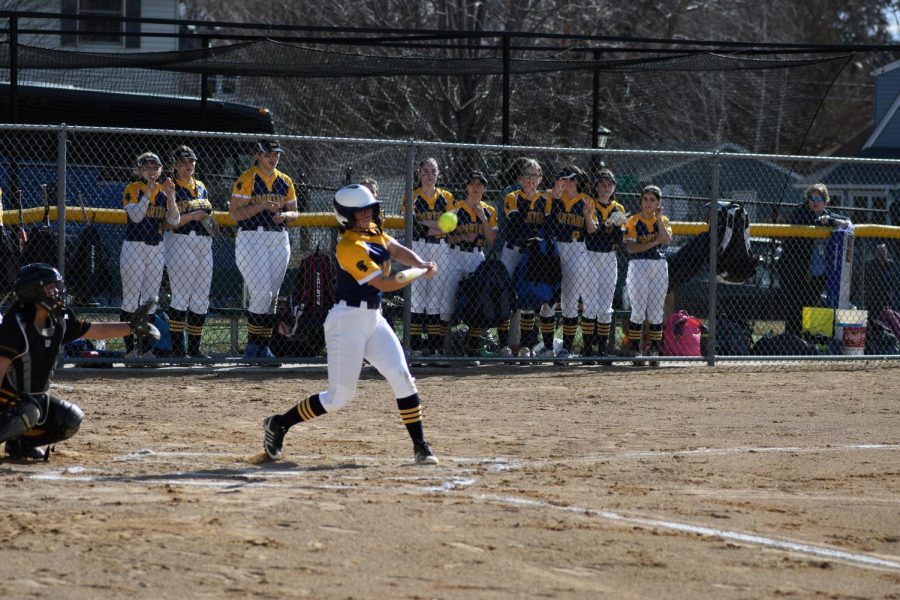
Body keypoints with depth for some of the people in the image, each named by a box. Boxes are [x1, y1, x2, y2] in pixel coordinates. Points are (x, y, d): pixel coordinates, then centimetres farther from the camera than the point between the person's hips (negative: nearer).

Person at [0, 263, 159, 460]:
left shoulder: (59, 321, 1)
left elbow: (95, 331, 12)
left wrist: (131, 327, 2)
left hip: (35, 398, 9)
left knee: (71, 420, 2)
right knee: (27, 412, -36)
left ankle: (20, 443, 10)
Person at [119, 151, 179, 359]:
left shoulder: (164, 190, 9)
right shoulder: (132, 189, -4)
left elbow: (174, 220, 0)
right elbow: (136, 216, -18)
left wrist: (170, 196, -14)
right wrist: (148, 192, -22)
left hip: (156, 249, 5)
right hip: (134, 247, -5)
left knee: (151, 301, 7)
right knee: (131, 301, -6)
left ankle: (145, 348, 12)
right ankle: (130, 348, -3)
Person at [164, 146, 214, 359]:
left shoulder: (201, 187, 17)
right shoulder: (172, 188, -5)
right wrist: (193, 216, -21)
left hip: (204, 243, 7)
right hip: (181, 243, -7)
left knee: (202, 298, 7)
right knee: (181, 297, -8)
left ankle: (194, 347, 13)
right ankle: (177, 347, -5)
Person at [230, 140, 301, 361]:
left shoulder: (285, 181, 13)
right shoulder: (247, 179, -5)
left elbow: (294, 212, 19)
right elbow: (235, 212, -11)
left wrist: (285, 214, -4)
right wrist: (262, 206, -20)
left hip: (279, 239, 6)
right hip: (251, 237, -6)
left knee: (272, 296, 6)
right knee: (261, 293, -15)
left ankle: (263, 345, 13)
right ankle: (252, 342, -4)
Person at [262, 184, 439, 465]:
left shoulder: (373, 231, 8)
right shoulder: (350, 247, -20)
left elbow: (399, 251, 2)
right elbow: (383, 283, -21)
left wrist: (421, 264, -18)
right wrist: (419, 275, -24)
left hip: (374, 318, 8)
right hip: (348, 321, -8)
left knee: (402, 378, -5)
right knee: (339, 397, -4)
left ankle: (420, 446, 0)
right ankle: (278, 424, 14)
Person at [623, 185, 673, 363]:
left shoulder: (663, 220, 10)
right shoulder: (633, 221, 1)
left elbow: (667, 240, -8)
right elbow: (630, 248, -9)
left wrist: (658, 218, -11)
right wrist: (653, 242, -13)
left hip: (660, 266, 3)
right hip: (638, 266, -3)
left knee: (656, 312, 3)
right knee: (638, 311, -4)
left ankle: (654, 349, 7)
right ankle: (634, 349, 0)